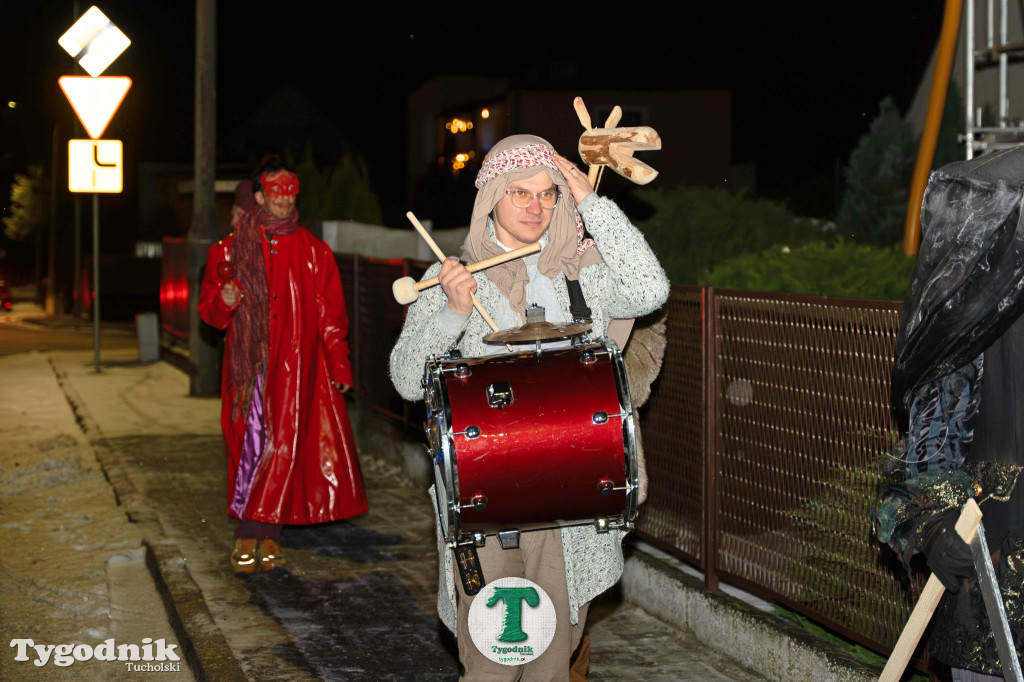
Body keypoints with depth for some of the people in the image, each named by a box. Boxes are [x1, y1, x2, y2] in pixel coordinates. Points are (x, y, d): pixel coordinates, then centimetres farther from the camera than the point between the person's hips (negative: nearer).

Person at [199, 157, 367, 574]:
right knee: (253, 447, -5)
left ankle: (254, 536, 4)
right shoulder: (232, 249, 9)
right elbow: (208, 307, 11)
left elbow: (331, 316, 9)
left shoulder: (313, 252, 10)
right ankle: (264, 538, 3)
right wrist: (224, 301, -12)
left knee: (285, 448, -5)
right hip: (250, 365, 0)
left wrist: (339, 366, 1)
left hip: (298, 366, 0)